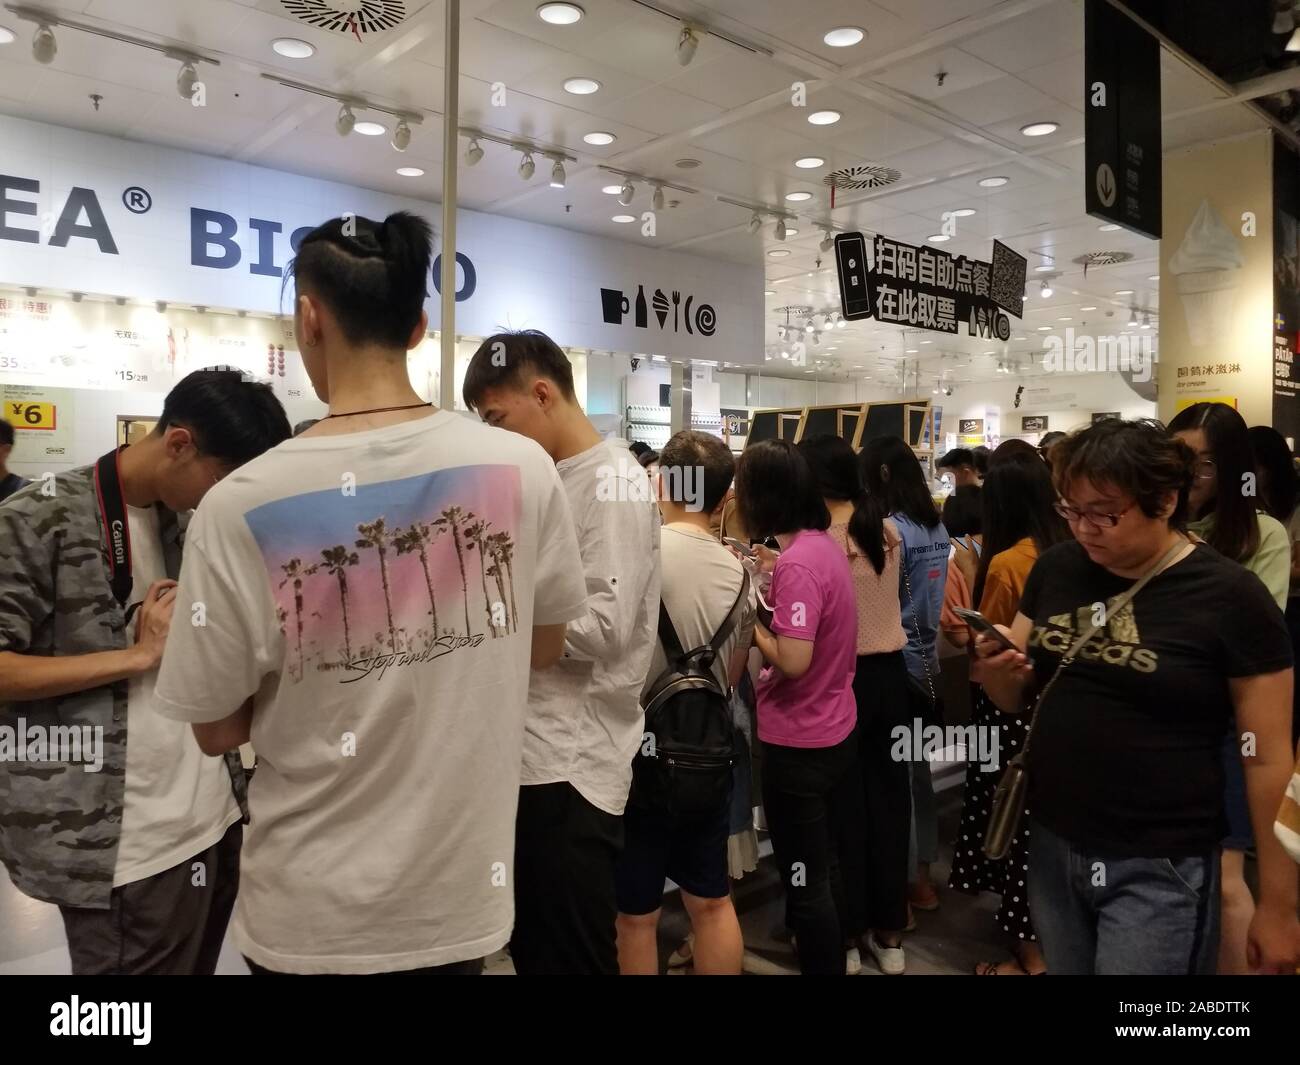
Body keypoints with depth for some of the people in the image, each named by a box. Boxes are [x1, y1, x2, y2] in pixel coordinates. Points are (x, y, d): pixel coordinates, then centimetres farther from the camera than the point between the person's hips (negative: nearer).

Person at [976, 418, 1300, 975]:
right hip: (1051, 845, 5)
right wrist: (994, 667, -15)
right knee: (1062, 968, 19)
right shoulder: (1056, 569, 1)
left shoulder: (1229, 596, -12)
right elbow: (1015, 698, 8)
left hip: (1158, 867, -4)